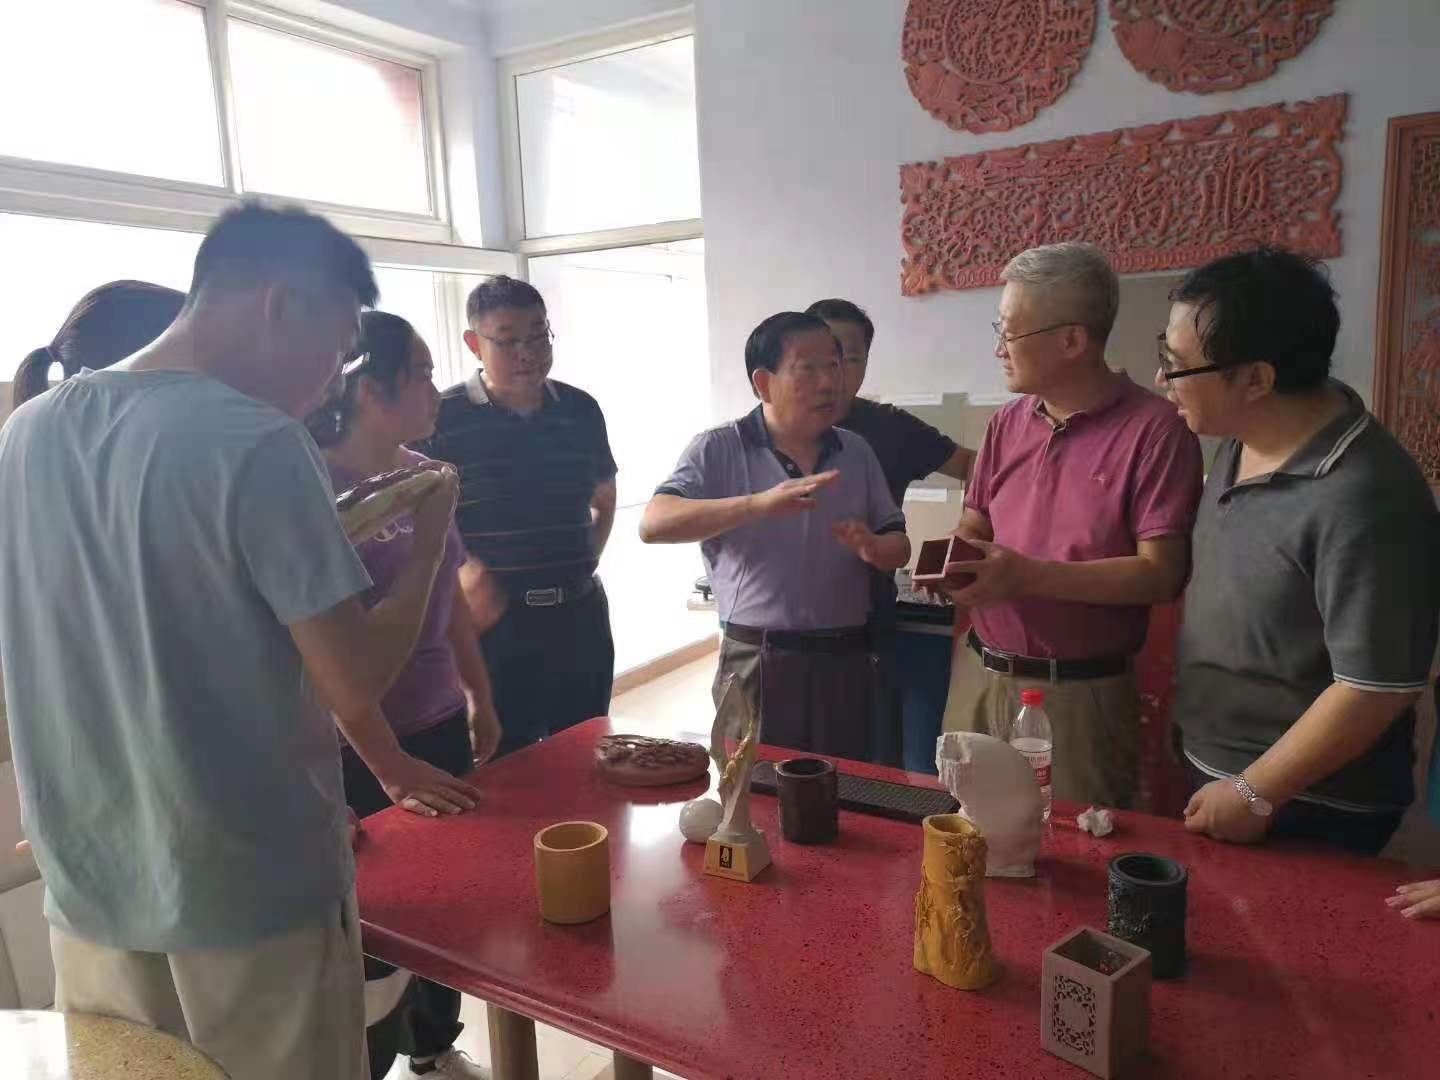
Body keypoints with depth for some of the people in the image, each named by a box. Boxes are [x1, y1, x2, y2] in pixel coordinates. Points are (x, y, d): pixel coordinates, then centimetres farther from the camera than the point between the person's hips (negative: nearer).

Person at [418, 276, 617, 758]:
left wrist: (586, 562, 9)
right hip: (492, 624, -4)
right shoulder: (440, 418, -8)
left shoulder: (581, 410, 6)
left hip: (580, 617, 4)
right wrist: (461, 578, -15)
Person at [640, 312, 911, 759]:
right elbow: (653, 525, -18)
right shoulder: (719, 449, -4)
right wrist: (759, 504, -30)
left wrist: (873, 548, -12)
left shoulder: (856, 452, 9)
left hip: (846, 660, 4)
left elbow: (899, 547, 13)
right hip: (757, 662, -4)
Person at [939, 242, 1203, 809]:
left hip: (1079, 695, -6)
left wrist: (1027, 576, -22)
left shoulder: (1154, 428, -12)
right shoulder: (1007, 424, 9)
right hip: (978, 675, 6)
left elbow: (1161, 573, -16)